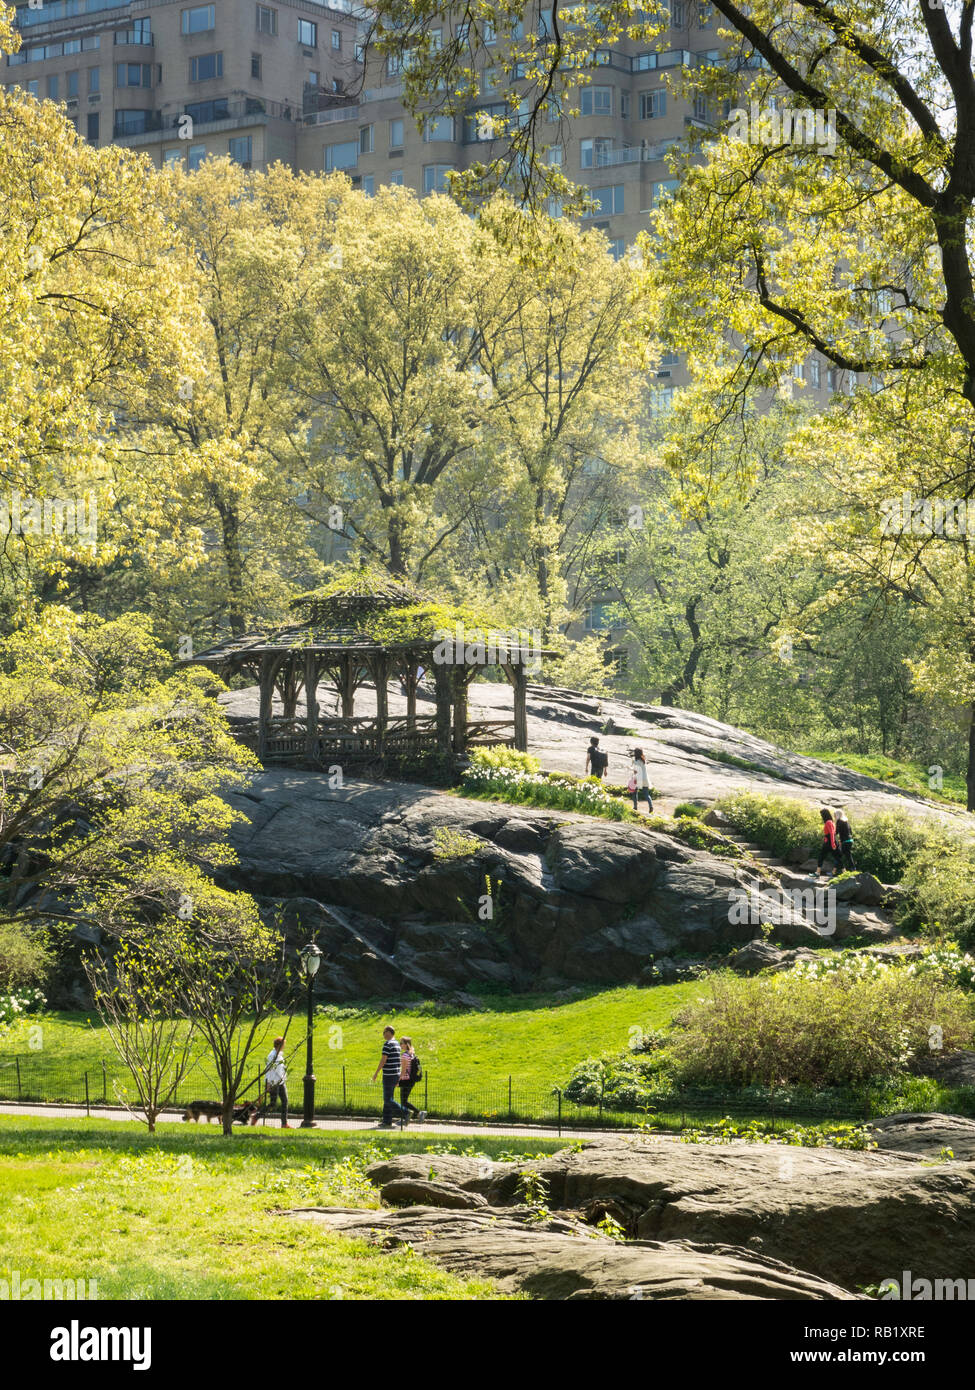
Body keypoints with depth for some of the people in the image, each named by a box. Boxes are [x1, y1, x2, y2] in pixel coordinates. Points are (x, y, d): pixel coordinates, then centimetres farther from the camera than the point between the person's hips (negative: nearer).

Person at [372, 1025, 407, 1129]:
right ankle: (387, 1121, 11)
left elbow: (383, 1060, -18)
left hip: (389, 1076, -9)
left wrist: (376, 1073, -10)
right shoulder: (397, 1044, 15)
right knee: (388, 1099, 11)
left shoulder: (388, 1044, -14)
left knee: (388, 1100, -7)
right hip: (396, 1074, 9)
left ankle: (405, 1114, -13)